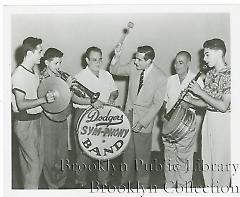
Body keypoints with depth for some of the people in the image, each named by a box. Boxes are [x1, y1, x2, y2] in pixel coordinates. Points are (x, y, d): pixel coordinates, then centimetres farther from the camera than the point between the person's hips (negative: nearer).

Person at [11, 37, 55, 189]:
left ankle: (33, 188, 28)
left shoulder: (34, 72, 13)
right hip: (25, 123, -9)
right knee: (33, 164, -5)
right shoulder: (19, 75, -17)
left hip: (36, 120, 9)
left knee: (39, 160, 15)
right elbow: (21, 104, -22)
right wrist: (44, 99, -29)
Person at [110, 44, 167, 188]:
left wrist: (143, 122, -16)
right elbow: (115, 71, 9)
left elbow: (157, 104, -13)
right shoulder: (133, 66, -5)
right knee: (127, 151, 16)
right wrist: (117, 57, -12)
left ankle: (143, 184, 28)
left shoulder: (160, 78, -17)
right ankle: (127, 179, 36)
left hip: (144, 118, -4)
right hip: (129, 115, 4)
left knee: (142, 154, 8)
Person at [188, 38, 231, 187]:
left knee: (220, 163, 2)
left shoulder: (229, 75, -16)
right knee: (206, 162, 15)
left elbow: (223, 106, -22)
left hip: (223, 122, -8)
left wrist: (201, 92, -18)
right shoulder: (210, 74, 9)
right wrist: (189, 100, -3)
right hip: (208, 119, 8)